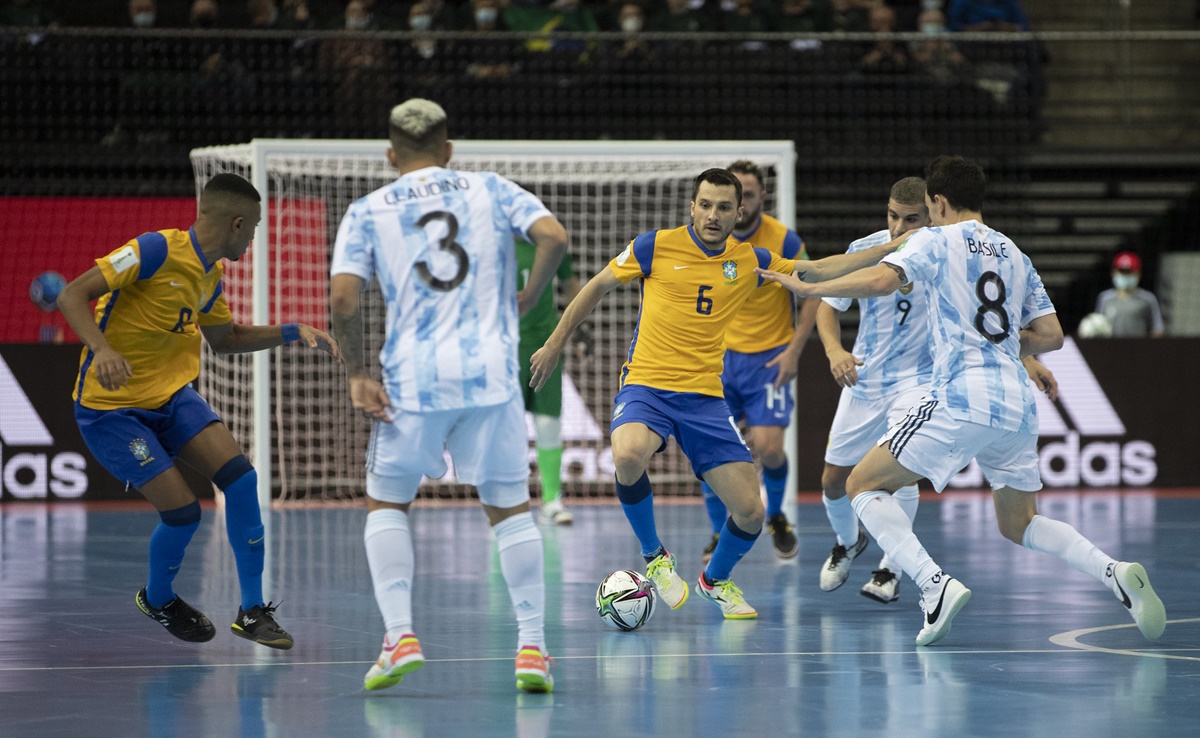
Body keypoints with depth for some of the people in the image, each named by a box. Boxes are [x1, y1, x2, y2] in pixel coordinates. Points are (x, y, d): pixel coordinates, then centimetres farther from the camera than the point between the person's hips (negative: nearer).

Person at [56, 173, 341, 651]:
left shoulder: (210, 275, 6)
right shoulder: (157, 251, -20)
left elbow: (224, 339, 25)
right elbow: (72, 296, -24)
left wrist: (295, 333, 14)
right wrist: (102, 349, -41)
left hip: (170, 396, 8)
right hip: (110, 407, -8)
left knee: (240, 477, -11)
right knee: (182, 511, -15)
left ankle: (252, 611, 0)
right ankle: (156, 598, 18)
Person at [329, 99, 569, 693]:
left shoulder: (368, 211, 8)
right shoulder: (491, 190, 10)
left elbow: (343, 295, -6)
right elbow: (553, 236, -7)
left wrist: (356, 372, 2)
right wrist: (528, 298, 8)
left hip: (412, 378, -1)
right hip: (491, 376, 1)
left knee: (385, 503, 16)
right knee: (509, 507, 12)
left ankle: (400, 635, -1)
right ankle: (532, 646, 3)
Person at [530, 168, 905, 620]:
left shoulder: (749, 261, 5)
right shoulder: (657, 246, -4)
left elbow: (818, 271, 12)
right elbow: (598, 287, 8)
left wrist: (892, 248, 6)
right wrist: (555, 344, 10)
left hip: (705, 396, 3)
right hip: (646, 385, -3)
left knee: (750, 512, -4)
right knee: (628, 456, -37)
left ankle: (716, 579, 31)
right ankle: (654, 557, -9)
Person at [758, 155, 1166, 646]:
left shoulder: (937, 241, 2)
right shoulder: (1015, 255, 20)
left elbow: (881, 280, -15)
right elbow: (1050, 335, 18)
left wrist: (808, 288, -5)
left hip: (961, 398, -7)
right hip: (1017, 406, 7)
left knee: (864, 485, 5)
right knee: (1017, 525, 22)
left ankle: (936, 585, -16)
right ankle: (1116, 573, -4)